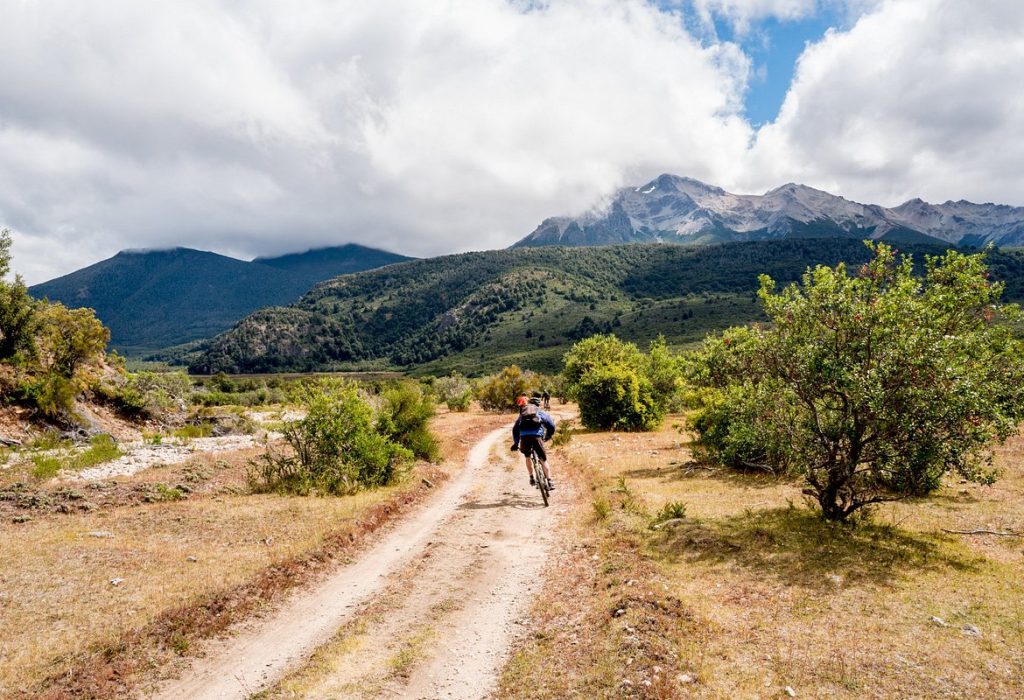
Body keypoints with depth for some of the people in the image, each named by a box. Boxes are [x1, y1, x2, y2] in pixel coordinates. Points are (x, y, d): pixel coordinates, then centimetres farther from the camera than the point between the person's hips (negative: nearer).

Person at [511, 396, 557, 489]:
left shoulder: (522, 414, 30)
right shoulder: (541, 413, 24)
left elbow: (515, 428, 29)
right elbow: (551, 425, 18)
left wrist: (515, 443, 35)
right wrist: (548, 436, 34)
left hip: (524, 437, 2)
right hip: (536, 436, -2)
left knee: (527, 457, 29)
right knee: (543, 460, 10)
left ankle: (532, 478, 26)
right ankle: (549, 481, 2)